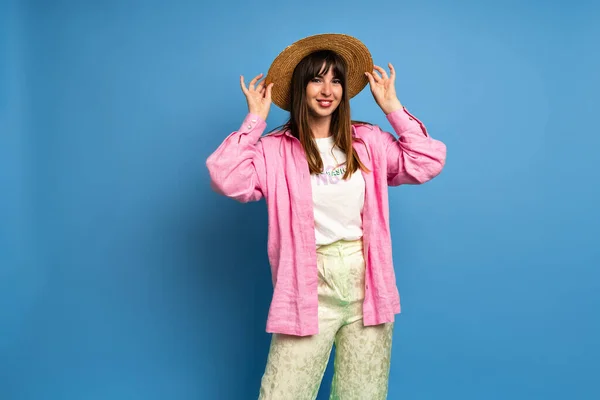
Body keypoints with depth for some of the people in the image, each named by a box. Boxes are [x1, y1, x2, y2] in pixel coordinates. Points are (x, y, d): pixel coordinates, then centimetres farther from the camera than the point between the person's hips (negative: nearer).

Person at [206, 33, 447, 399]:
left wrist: (393, 108, 4)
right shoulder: (276, 149, -3)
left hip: (368, 289, 3)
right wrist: (255, 120, -9)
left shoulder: (368, 141, 7)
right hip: (310, 294, -2)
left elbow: (428, 163, 2)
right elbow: (227, 180, -18)